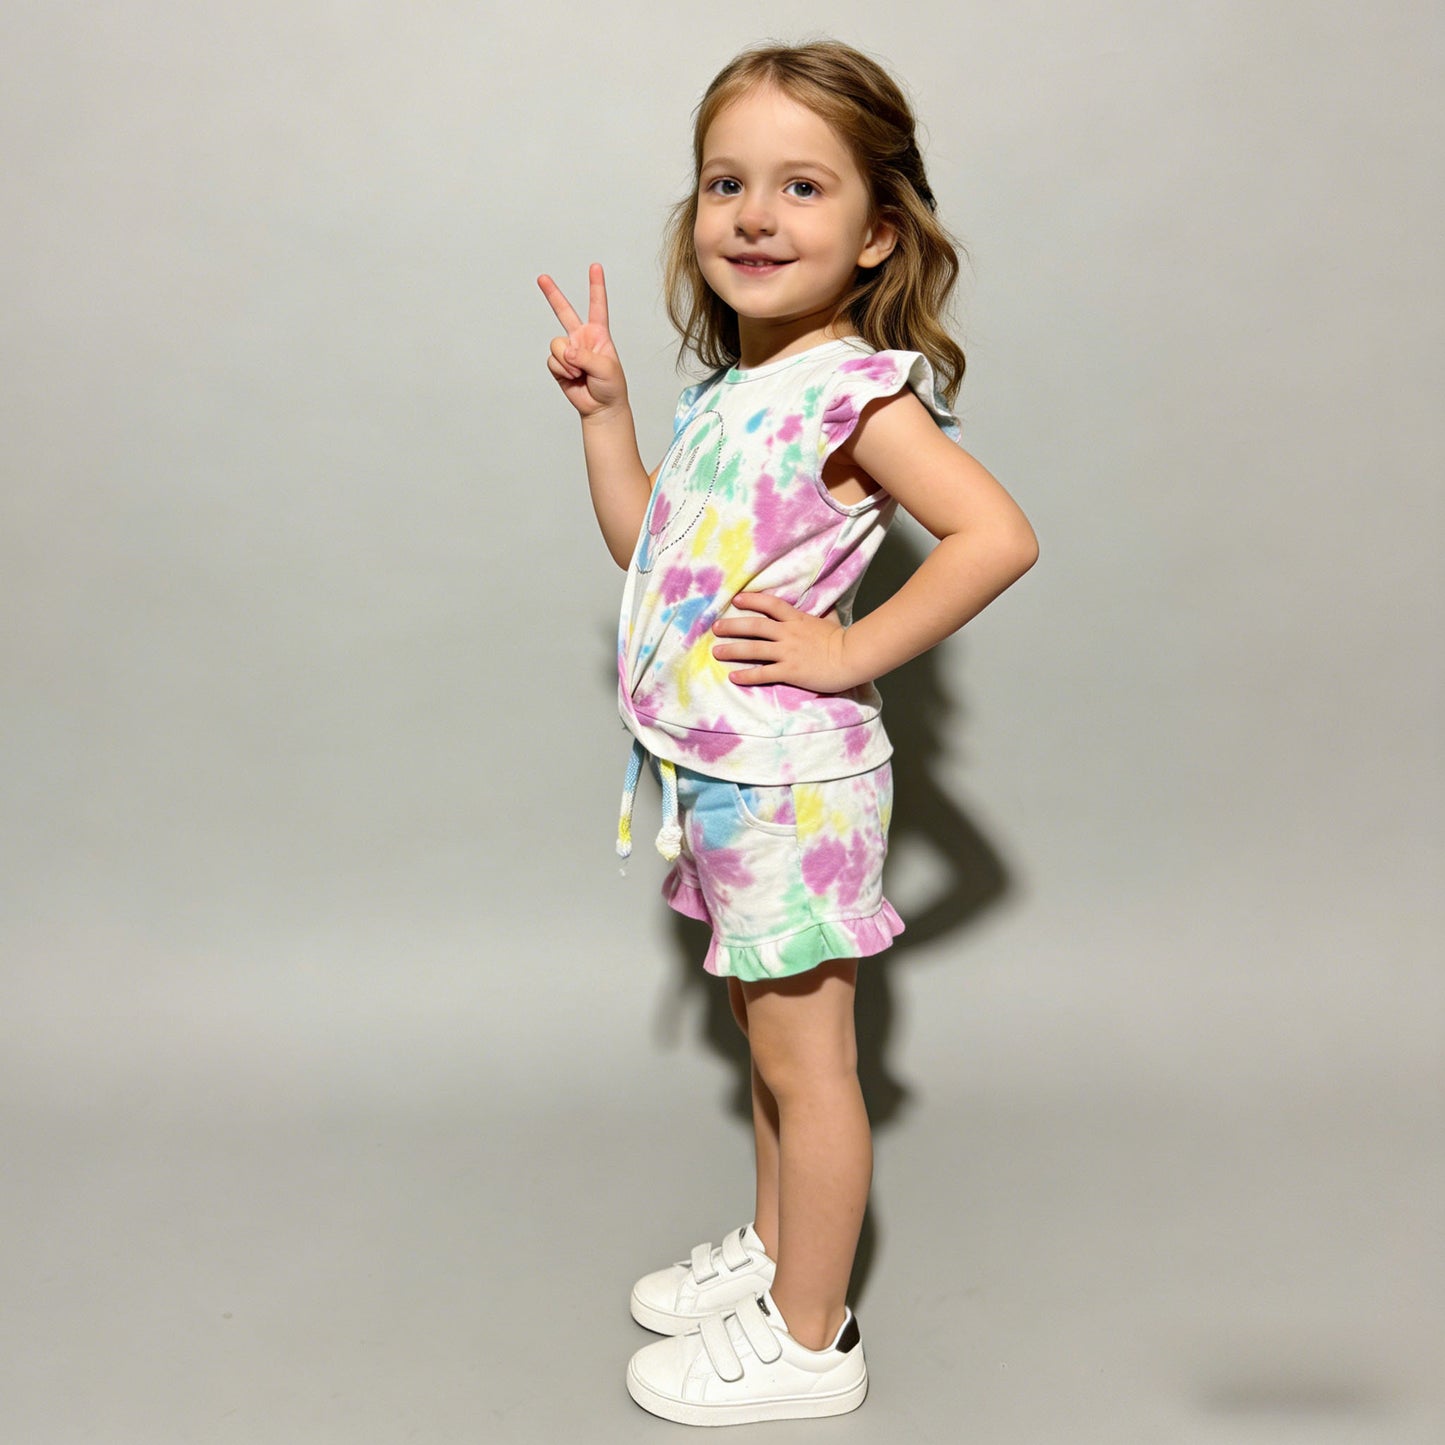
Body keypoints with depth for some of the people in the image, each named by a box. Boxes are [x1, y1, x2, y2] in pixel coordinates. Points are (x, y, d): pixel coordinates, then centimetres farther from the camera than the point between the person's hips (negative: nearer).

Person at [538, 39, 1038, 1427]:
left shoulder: (854, 388, -17)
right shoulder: (729, 389, 9)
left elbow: (998, 534, -29)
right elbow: (644, 545, 17)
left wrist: (845, 652, -24)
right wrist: (603, 411, 8)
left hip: (788, 782, -8)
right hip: (717, 777, 9)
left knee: (805, 1062, 6)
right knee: (764, 1041, 22)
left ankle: (807, 1342, 23)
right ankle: (770, 1250, 42)